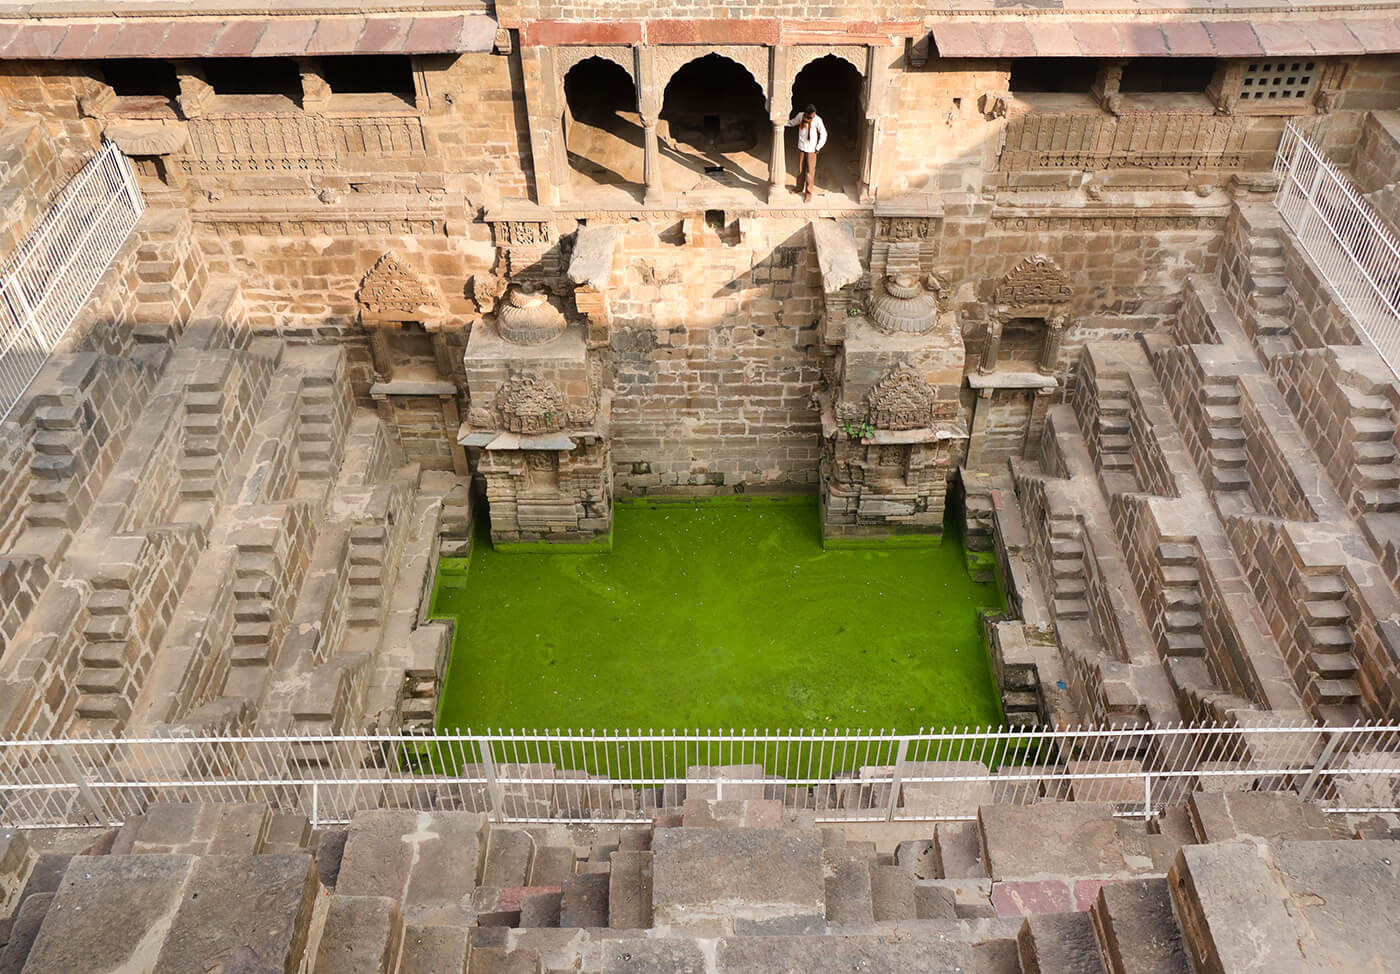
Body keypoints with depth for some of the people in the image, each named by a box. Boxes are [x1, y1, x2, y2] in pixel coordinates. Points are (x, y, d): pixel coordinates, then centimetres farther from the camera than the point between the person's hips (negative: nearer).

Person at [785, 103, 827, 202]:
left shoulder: (817, 120, -17)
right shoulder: (800, 115, -7)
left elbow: (823, 134, -9)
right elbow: (792, 122, 13)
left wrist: (818, 147, -9)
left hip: (811, 149, -4)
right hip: (801, 147, 4)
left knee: (810, 171, 0)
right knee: (800, 169, 15)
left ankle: (808, 192, 12)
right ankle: (799, 188, 34)